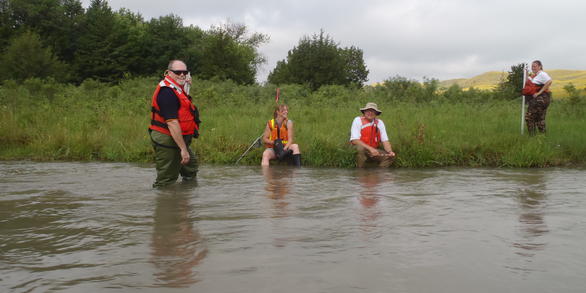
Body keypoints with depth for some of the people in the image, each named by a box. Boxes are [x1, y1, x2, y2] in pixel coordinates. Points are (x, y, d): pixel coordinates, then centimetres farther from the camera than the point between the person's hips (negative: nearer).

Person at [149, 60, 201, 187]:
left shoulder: (176, 88, 11)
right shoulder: (167, 92, -22)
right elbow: (172, 122, -28)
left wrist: (185, 85, 15)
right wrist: (183, 148, -29)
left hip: (177, 139, 11)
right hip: (167, 140, -11)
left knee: (191, 168, 26)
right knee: (166, 181, -3)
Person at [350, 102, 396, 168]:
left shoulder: (380, 123, 3)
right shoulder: (358, 120, -10)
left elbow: (385, 141, 0)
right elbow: (354, 140, -20)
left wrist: (390, 152, -22)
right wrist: (370, 148, -29)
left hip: (374, 152, 4)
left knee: (390, 157, -17)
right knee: (360, 148, -36)